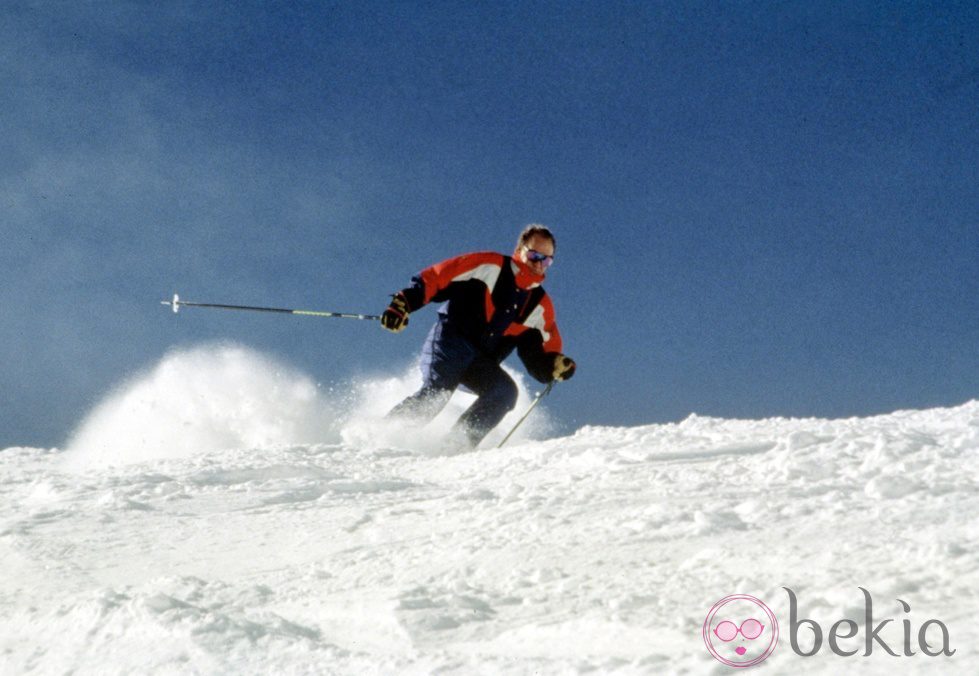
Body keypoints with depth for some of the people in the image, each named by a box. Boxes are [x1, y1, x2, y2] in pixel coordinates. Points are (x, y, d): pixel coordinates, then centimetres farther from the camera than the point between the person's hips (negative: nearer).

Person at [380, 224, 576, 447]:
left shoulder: (540, 306, 14)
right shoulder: (489, 266, 0)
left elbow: (538, 356, 12)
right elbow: (434, 278, -4)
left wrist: (556, 365, -11)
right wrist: (403, 304, -17)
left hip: (482, 363, 5)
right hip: (450, 341, -5)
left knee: (505, 391, -23)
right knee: (436, 392, -28)